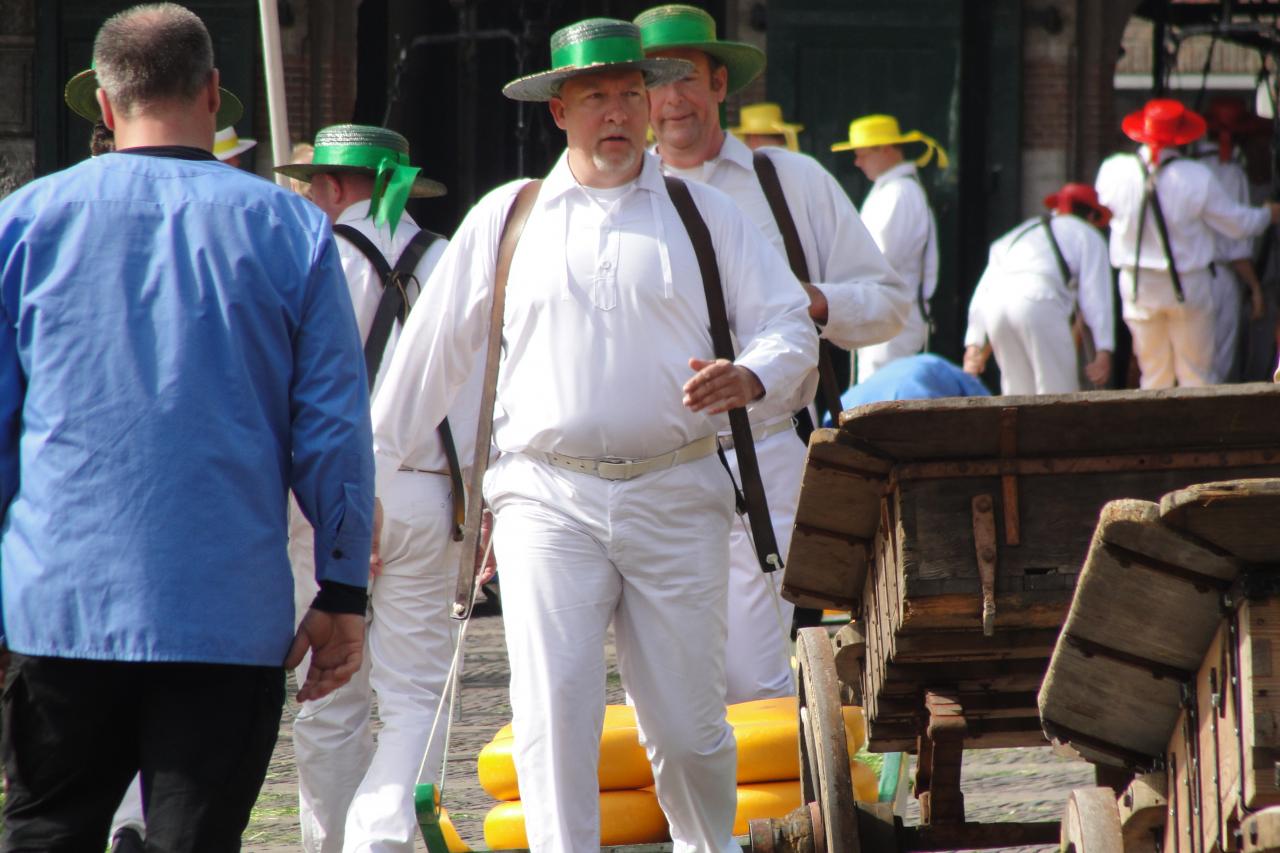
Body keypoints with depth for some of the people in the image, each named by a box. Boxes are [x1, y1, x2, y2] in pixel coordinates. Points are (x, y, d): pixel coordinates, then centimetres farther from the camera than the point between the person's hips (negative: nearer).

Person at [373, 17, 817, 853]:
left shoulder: (706, 215, 11)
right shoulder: (505, 218, 11)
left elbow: (792, 327, 7)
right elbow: (433, 348, 16)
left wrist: (751, 377, -16)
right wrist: (368, 465, 16)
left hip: (676, 499, 0)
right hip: (548, 500, 0)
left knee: (687, 722, 3)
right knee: (554, 713, -13)